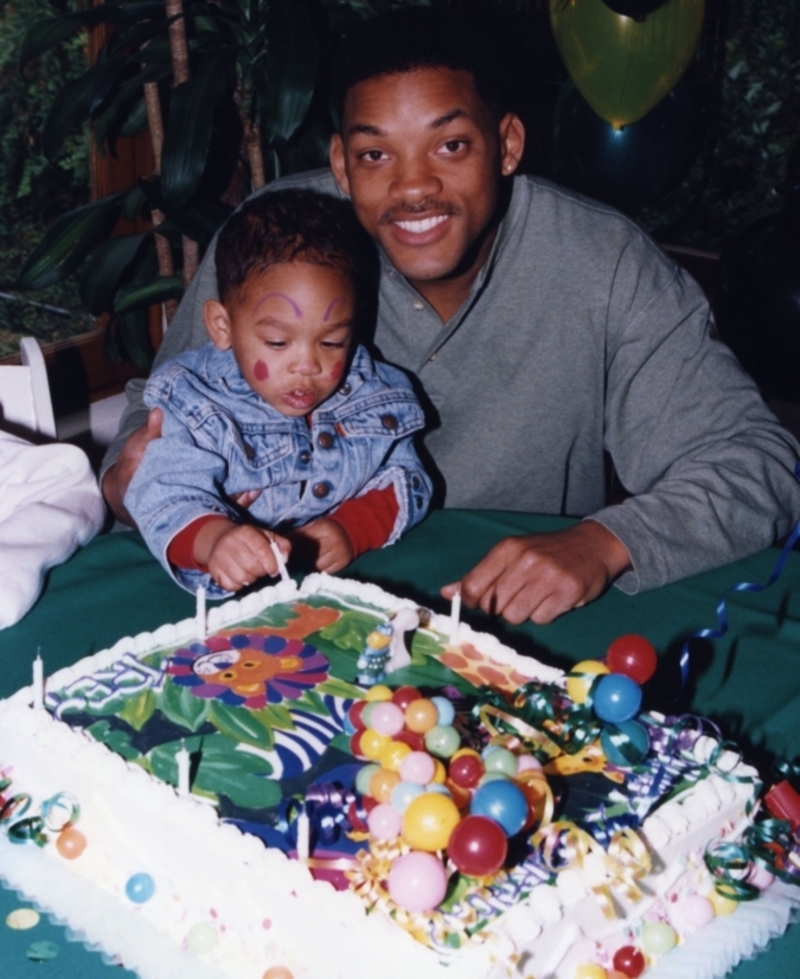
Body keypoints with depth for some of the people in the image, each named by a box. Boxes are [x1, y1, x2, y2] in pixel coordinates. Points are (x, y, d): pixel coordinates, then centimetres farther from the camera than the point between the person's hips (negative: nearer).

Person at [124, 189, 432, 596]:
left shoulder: (377, 397, 3)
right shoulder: (194, 407, -10)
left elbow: (405, 479, 10)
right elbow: (168, 498, -21)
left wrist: (354, 529, -11)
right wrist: (213, 538, -44)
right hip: (236, 597, -3)